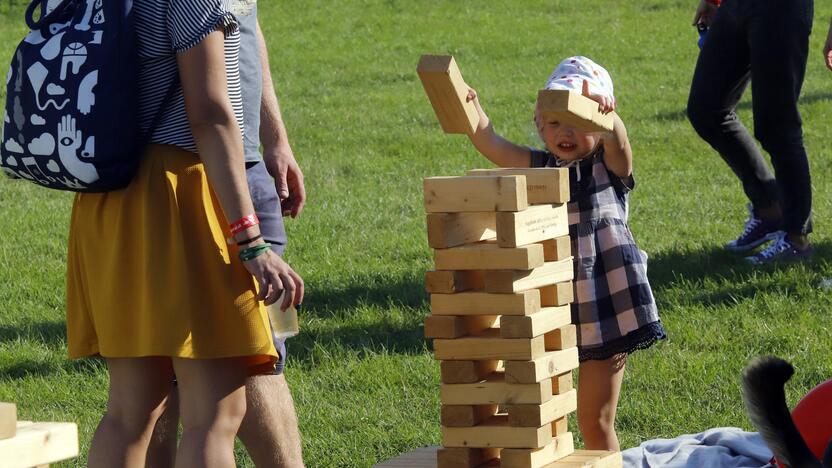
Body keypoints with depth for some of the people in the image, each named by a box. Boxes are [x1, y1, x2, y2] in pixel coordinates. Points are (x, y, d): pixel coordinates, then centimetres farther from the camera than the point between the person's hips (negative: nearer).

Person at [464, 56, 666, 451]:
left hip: (603, 312, -3)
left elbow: (616, 138, -24)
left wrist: (606, 114, -48)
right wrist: (472, 111, -30)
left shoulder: (610, 167, -1)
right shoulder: (538, 167, 7)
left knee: (596, 420, 5)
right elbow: (491, 144, -8)